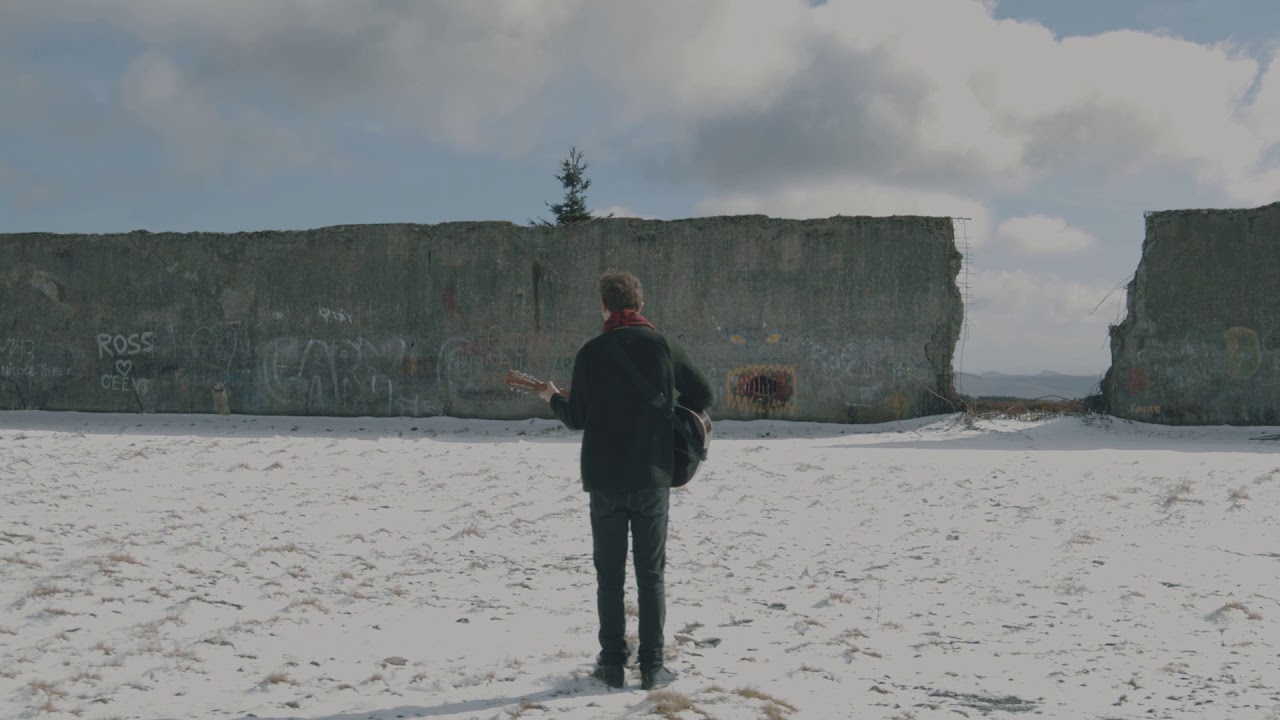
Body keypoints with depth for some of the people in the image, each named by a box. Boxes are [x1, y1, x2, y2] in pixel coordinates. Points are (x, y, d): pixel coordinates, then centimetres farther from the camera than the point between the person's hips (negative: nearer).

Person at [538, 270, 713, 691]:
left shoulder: (591, 352, -4)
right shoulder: (663, 346, -3)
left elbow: (576, 419, 0)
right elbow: (703, 395, 3)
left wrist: (553, 398, 20)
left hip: (605, 478, 0)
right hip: (653, 476, 0)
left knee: (609, 574, 9)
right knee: (651, 573, 6)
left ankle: (612, 663, 12)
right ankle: (651, 666, 6)